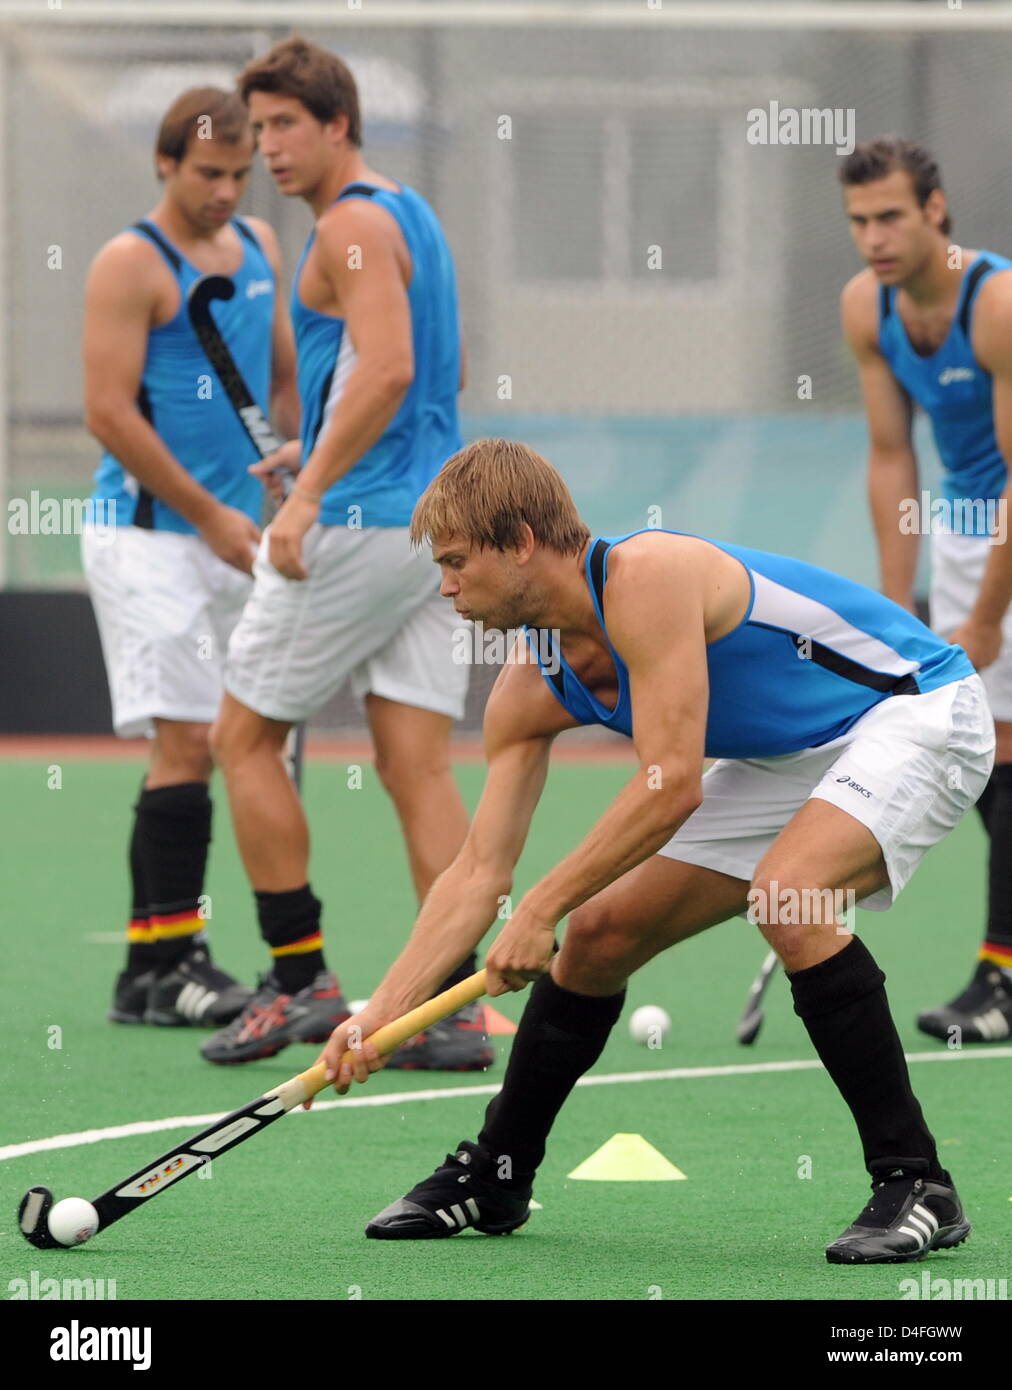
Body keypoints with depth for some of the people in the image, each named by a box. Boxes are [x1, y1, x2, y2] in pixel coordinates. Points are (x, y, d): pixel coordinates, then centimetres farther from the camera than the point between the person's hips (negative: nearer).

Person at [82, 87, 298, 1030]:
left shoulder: (257, 248, 14)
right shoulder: (132, 265, -9)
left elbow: (284, 375, 25)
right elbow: (109, 410, -14)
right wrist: (208, 515, -15)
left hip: (226, 539, 8)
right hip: (148, 535, -8)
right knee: (186, 740, -13)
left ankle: (160, 959, 9)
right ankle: (162, 961, -12)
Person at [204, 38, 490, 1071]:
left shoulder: (352, 226, -11)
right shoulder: (412, 216, 17)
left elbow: (387, 367, -24)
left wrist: (311, 490, -26)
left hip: (355, 522, -9)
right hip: (429, 520, 9)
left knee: (244, 736, 4)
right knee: (418, 767, 4)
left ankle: (299, 980, 3)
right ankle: (456, 1007, -2)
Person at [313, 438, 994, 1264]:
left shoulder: (643, 577, -29)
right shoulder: (530, 693, -2)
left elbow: (672, 784, -32)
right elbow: (479, 873, 0)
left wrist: (543, 908, -26)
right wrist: (382, 1014, -9)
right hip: (786, 758, 9)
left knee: (786, 895, -33)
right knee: (599, 933, 6)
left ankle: (917, 1186, -26)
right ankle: (494, 1179, 25)